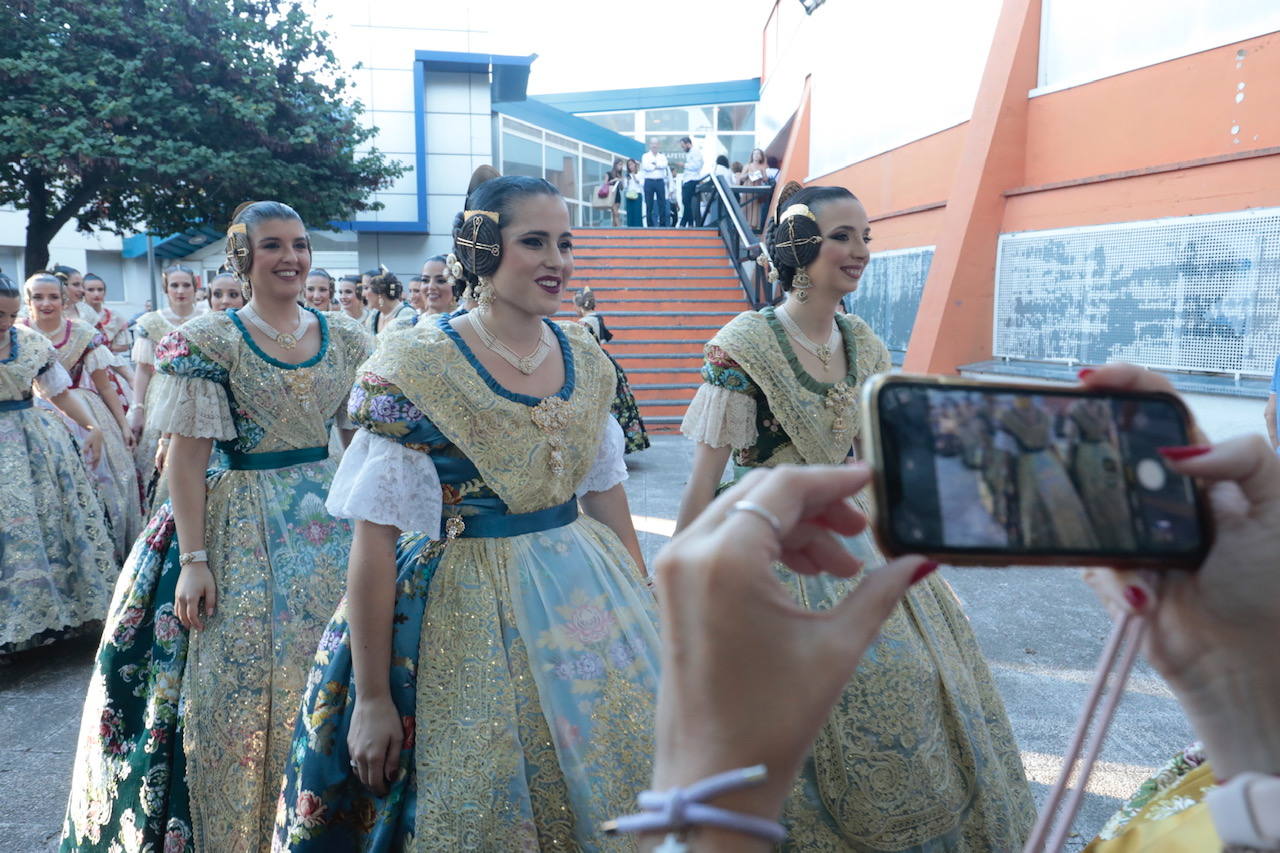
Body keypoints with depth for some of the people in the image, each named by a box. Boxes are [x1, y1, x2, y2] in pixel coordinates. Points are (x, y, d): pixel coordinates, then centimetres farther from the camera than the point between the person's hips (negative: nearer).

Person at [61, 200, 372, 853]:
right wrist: (193, 559, -15)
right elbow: (187, 457, -10)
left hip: (331, 520, 4)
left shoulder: (344, 338, 5)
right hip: (243, 529, -4)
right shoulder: (211, 342, -7)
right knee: (243, 685, 3)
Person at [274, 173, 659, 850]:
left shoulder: (586, 359, 1)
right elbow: (374, 540, -14)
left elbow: (608, 499, 9)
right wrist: (372, 699, -11)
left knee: (614, 794, 16)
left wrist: (644, 614, 12)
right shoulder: (413, 367, -15)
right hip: (467, 614, -5)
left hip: (588, 603, 6)